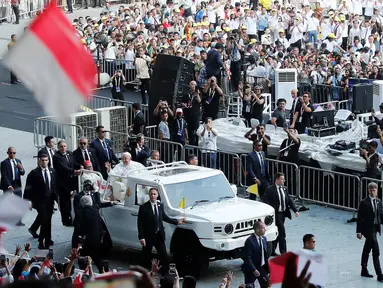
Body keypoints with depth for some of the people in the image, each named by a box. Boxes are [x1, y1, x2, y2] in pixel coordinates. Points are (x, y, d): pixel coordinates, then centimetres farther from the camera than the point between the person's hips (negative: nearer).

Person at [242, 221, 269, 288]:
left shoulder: (264, 238, 3)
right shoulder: (250, 241, -20)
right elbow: (247, 258, -20)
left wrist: (267, 267, 7)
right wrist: (254, 270, -24)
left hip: (262, 268, 7)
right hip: (251, 269, -7)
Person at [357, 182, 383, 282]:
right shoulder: (364, 203, -12)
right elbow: (359, 218, -11)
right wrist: (359, 231, -14)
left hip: (375, 228, 7)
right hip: (368, 229, -7)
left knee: (367, 250, 19)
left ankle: (364, 270, 32)